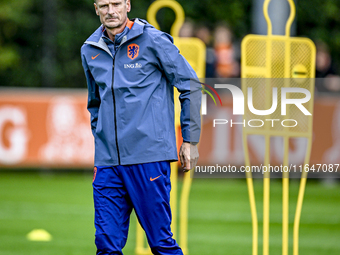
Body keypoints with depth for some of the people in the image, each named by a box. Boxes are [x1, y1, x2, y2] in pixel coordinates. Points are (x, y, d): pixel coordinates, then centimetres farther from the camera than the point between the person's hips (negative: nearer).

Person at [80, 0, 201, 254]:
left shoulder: (153, 41, -3)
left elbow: (190, 85, 2)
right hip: (107, 162, 4)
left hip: (149, 157, -4)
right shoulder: (90, 50, 12)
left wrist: (190, 140, 1)